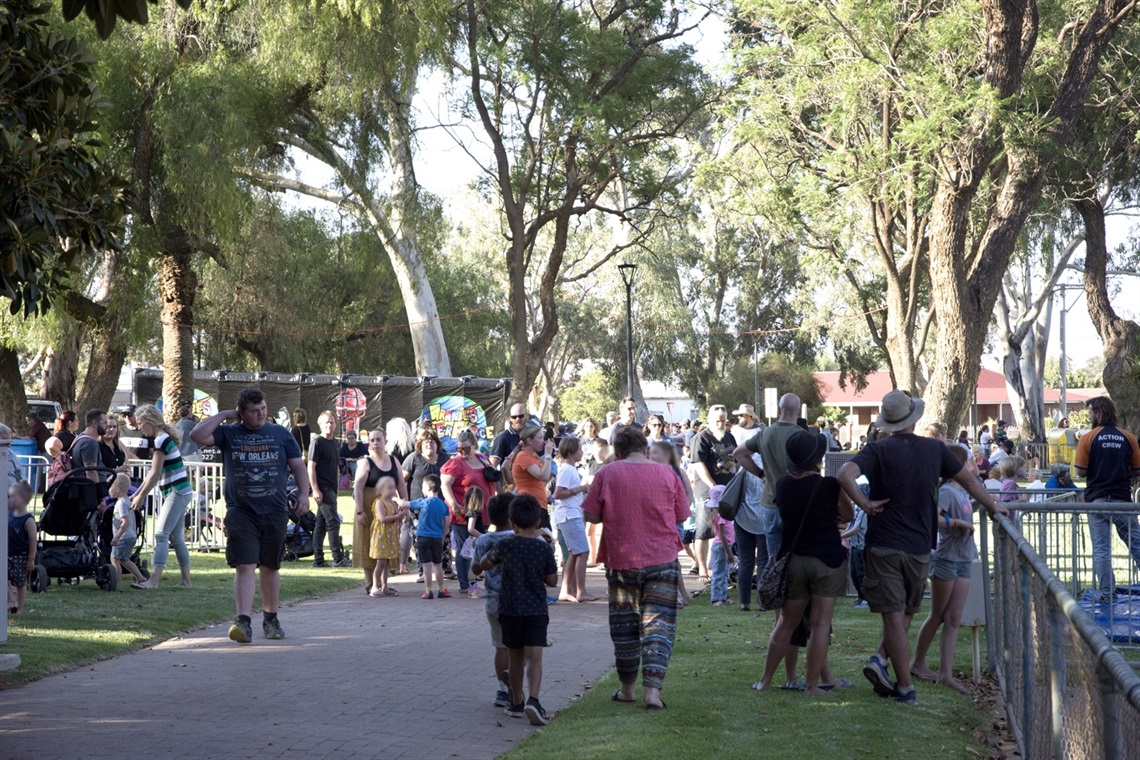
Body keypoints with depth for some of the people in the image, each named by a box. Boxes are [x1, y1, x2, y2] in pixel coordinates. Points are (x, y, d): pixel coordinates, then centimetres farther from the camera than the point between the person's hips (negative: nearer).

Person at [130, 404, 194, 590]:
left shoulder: (162, 440, -14)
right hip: (179, 493, 10)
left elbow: (155, 474, -16)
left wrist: (141, 497, -8)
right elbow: (154, 472, 19)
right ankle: (186, 580, 14)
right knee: (176, 538, 11)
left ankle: (154, 580, -21)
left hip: (177, 492, -10)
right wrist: (136, 494, 18)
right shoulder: (163, 439, 16)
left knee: (161, 534, -15)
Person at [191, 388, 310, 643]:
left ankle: (271, 619, 26)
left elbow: (298, 466, 10)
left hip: (274, 510, 2)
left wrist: (303, 493, -4)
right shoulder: (228, 434, 5)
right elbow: (197, 435, -7)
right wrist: (224, 415, -3)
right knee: (244, 566, -13)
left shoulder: (280, 434, 9)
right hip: (240, 511, -2)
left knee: (270, 567, 12)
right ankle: (244, 622, -19)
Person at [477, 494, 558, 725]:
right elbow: (552, 581, 2)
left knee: (515, 657, 14)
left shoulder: (504, 546, -6)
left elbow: (483, 564, 10)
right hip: (536, 610, -1)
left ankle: (517, 703, 24)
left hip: (510, 610, 1)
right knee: (534, 657, -6)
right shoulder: (544, 548, -5)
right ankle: (533, 699, -26)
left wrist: (495, 549, 25)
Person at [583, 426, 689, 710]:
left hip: (621, 560, 0)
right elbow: (681, 516, 5)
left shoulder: (607, 474, -5)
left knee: (624, 624, 14)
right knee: (658, 623, 1)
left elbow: (591, 515, -2)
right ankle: (652, 688, -11)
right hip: (663, 559, 0)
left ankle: (627, 688, 25)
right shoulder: (666, 474, -2)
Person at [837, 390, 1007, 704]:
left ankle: (905, 687, -1)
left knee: (894, 617, -1)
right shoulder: (935, 449, 3)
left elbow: (845, 474, -25)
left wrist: (865, 505, -13)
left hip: (884, 546, -2)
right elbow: (968, 480, 13)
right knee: (905, 613, 19)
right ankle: (880, 660, 1)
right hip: (920, 548, 3)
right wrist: (993, 506, 28)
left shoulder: (879, 450, -7)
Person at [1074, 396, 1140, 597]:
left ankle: (1106, 592, 3)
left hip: (1097, 499, -1)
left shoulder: (1088, 438, -7)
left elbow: (1081, 471, -7)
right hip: (1123, 498, 1)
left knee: (1101, 548, 4)